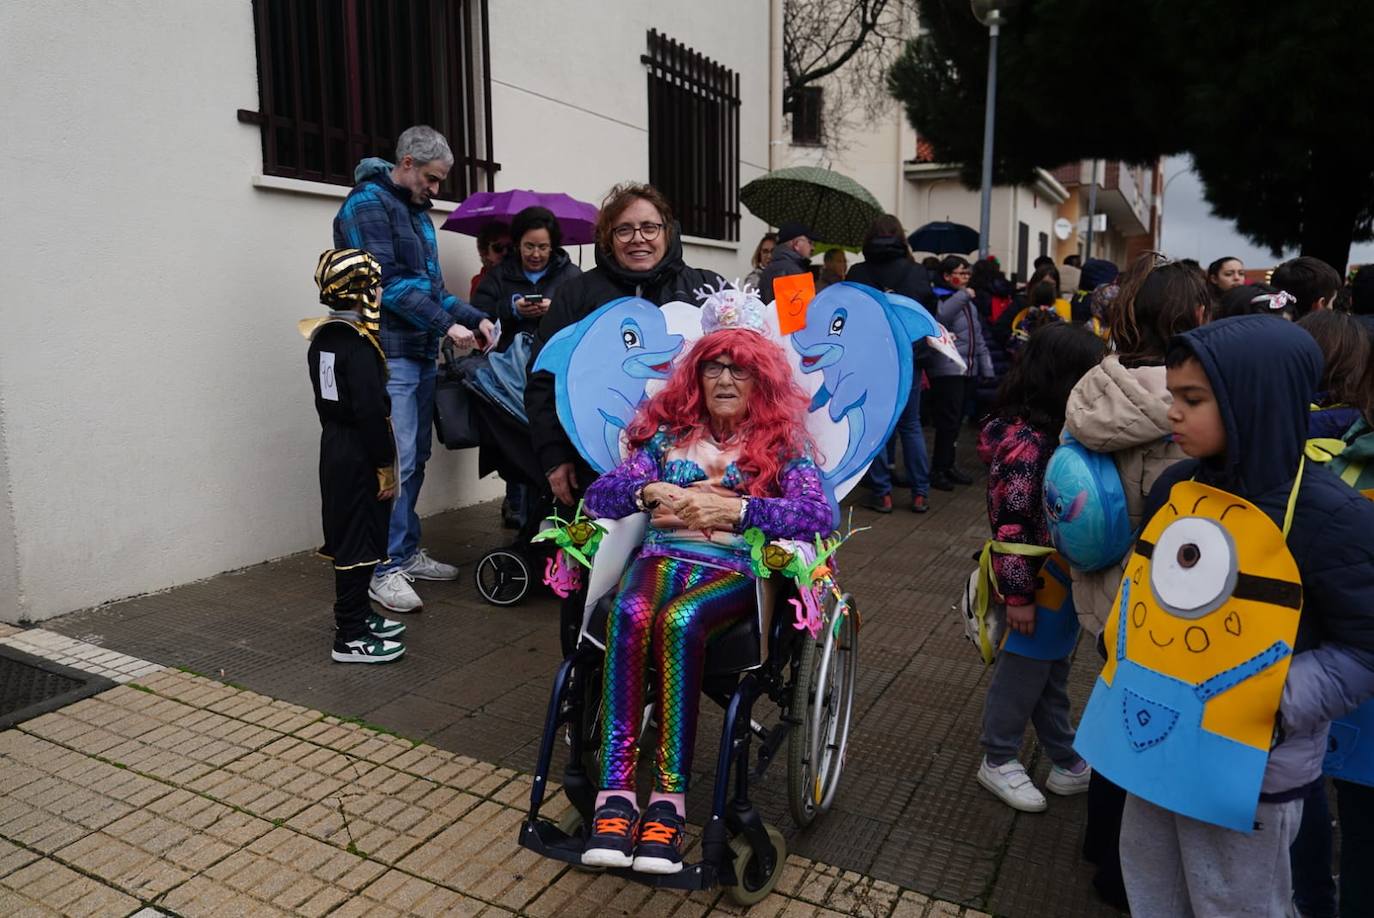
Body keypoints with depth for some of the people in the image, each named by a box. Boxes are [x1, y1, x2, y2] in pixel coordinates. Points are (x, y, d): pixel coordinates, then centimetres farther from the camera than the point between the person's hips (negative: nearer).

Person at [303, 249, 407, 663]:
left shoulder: (322, 336, 9)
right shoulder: (359, 342, -19)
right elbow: (371, 410, -23)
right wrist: (386, 466, -18)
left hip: (334, 445, 9)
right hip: (359, 454, -9)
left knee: (349, 538, 18)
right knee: (358, 543, -2)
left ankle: (357, 616, 30)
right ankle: (350, 638, 5)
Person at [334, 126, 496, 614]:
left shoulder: (417, 212, 20)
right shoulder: (367, 205, -6)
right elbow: (387, 283, -16)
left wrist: (474, 317, 7)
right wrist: (447, 324, -18)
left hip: (421, 354, 9)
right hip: (388, 355, -9)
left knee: (415, 458, 12)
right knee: (396, 461, -10)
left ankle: (408, 552, 23)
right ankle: (384, 569, -1)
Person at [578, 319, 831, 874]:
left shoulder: (782, 444, 10)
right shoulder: (669, 432, 18)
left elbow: (819, 514, -9)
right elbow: (600, 494, 10)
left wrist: (733, 508, -17)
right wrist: (652, 491, -10)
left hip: (738, 570, -2)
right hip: (664, 556, 2)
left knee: (677, 622, -36)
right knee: (630, 615, -33)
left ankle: (669, 798, -29)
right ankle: (616, 794, -33)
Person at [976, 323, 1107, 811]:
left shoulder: (1062, 428, 3)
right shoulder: (1025, 442, -24)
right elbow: (1010, 526, -23)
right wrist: (1017, 595, -19)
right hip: (1037, 583, -8)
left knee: (1053, 673, 21)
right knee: (1022, 672, 9)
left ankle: (1068, 762, 37)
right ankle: (997, 761, 28)